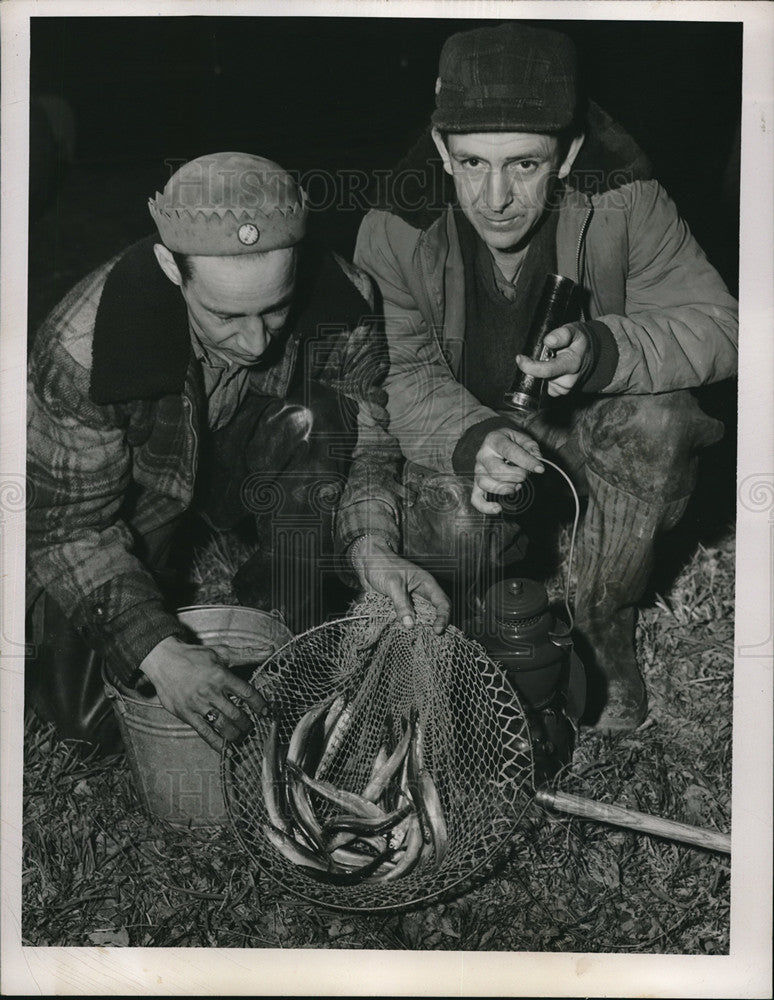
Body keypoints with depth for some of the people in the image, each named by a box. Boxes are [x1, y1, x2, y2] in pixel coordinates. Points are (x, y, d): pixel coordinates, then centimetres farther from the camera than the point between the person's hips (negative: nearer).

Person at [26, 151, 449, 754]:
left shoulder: (343, 304, -27)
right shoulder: (80, 348, -35)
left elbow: (366, 448, -15)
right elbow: (68, 527, -27)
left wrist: (370, 543, -36)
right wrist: (159, 650, -40)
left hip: (246, 464, 2)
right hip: (138, 489, -2)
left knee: (315, 420, -30)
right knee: (89, 713, -11)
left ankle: (294, 652, -13)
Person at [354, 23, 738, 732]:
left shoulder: (623, 201, -21)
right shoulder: (397, 228, -19)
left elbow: (716, 322, -17)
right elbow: (402, 373, -15)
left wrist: (603, 349, -38)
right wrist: (472, 440, -38)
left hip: (587, 420, 0)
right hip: (463, 431, 0)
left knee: (658, 417, -32)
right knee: (455, 537, -28)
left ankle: (604, 627, -11)